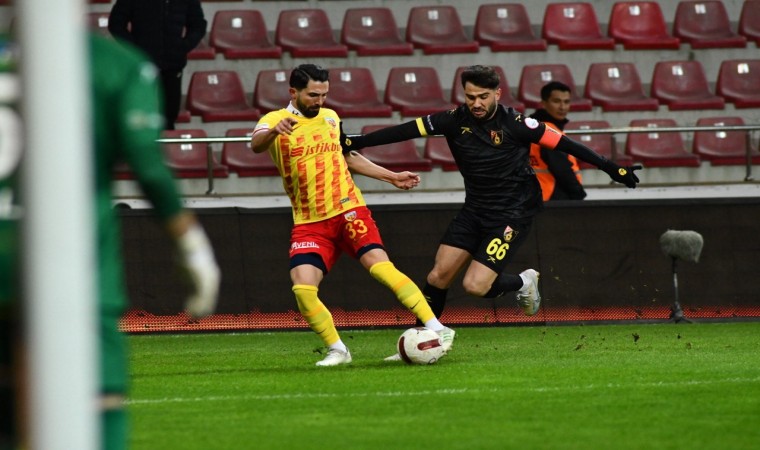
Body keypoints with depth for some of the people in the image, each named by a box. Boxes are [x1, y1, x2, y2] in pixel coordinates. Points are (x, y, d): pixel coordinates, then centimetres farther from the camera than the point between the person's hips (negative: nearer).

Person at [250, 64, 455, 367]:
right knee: (302, 288, -17)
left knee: (379, 265, -19)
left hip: (348, 211, 1)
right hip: (309, 224, -1)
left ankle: (436, 329, -20)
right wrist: (274, 131, -47)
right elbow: (256, 145, -25)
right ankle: (337, 350, 3)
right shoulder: (275, 120, -1)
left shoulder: (330, 117, 12)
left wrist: (392, 177, 28)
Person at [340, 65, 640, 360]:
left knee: (475, 286, -17)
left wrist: (610, 168, -9)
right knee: (439, 275, -5)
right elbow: (407, 131, -5)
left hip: (512, 215, -5)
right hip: (474, 211, 5)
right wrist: (352, 143, -7)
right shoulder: (456, 120, -4)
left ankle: (523, 283, 13)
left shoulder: (514, 124, -14)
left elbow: (560, 143, -9)